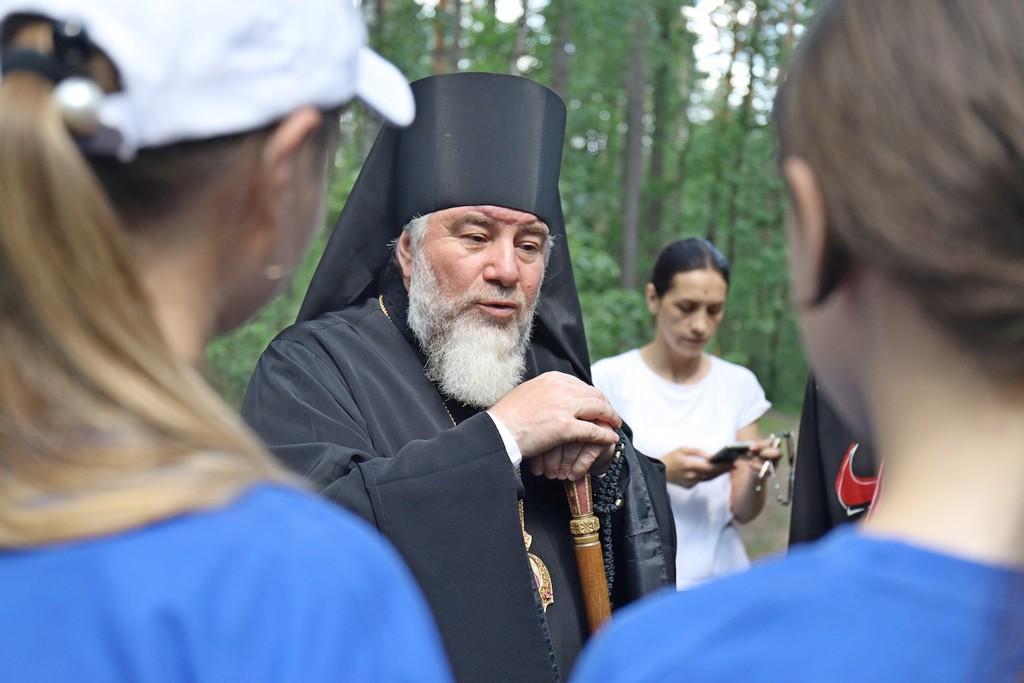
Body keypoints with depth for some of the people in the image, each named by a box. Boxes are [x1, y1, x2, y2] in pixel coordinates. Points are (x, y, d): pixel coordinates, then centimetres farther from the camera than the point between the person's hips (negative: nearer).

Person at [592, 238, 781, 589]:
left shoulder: (740, 384, 5)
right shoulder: (608, 378, -3)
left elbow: (743, 511, 5)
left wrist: (755, 473, -15)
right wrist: (661, 471, -19)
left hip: (720, 575, 2)